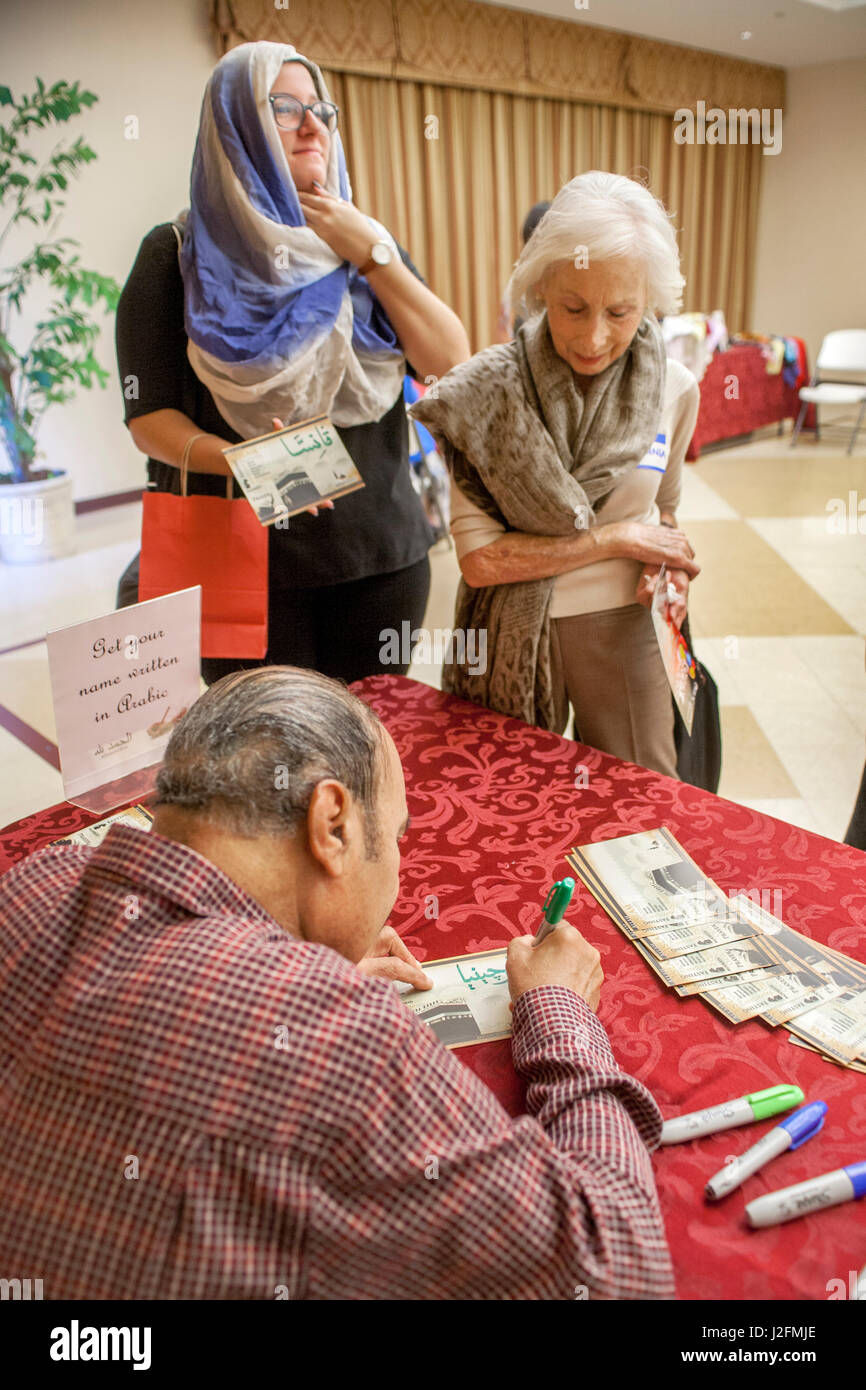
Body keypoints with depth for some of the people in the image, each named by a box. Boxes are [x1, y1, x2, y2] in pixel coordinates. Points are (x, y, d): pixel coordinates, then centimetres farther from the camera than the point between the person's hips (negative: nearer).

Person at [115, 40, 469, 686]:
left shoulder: (363, 240, 11)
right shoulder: (180, 253, 0)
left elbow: (452, 363, -1)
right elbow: (149, 416, -4)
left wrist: (372, 256, -10)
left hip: (383, 554, 3)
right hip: (249, 565, -3)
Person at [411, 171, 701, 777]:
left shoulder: (676, 391, -4)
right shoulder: (486, 391, -14)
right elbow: (479, 559, -18)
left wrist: (669, 565, -8)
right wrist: (617, 539, -16)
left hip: (621, 630, 2)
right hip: (512, 638, -2)